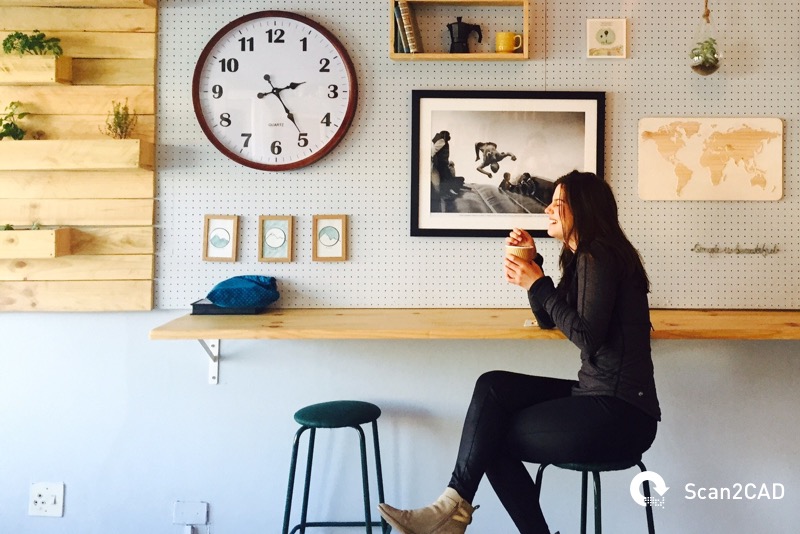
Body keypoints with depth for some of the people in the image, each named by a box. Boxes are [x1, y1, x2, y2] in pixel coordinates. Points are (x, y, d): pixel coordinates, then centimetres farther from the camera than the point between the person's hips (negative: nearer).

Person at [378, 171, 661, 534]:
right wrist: (531, 263, 7)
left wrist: (538, 285, -14)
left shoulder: (598, 255, -13)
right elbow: (548, 320, 19)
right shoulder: (583, 256, 17)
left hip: (622, 413, -9)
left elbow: (587, 336, -21)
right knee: (494, 386, -4)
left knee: (493, 438, -7)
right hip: (600, 396, 9)